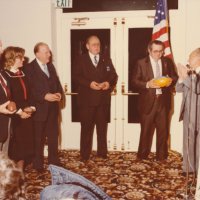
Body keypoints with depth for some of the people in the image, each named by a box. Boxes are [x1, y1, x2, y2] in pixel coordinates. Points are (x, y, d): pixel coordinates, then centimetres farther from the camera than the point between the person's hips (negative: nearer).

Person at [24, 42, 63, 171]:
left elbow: (57, 83, 15)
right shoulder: (29, 68, -10)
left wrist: (59, 93, -5)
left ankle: (54, 161, 26)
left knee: (54, 135, 12)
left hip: (53, 108, 6)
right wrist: (45, 96, -22)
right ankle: (38, 164, 19)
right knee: (39, 138, 6)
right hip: (39, 109, -6)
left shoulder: (50, 66, 14)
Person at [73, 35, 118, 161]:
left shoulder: (106, 60, 12)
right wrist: (89, 83, -20)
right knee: (87, 127, 3)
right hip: (87, 99, -3)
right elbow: (76, 77, -6)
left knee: (102, 126, 9)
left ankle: (102, 152, 20)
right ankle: (85, 154, 11)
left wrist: (109, 83, -14)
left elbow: (114, 76, 8)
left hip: (103, 99, 3)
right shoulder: (81, 60, 4)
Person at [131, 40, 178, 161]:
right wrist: (147, 84, -19)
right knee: (146, 129, 7)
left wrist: (171, 81, -9)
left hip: (163, 100, 2)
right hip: (148, 101, -2)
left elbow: (175, 77, 14)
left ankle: (162, 155, 21)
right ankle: (143, 154, 22)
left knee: (163, 129, 7)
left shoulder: (168, 62, 8)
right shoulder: (141, 63, 0)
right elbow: (135, 81, -3)